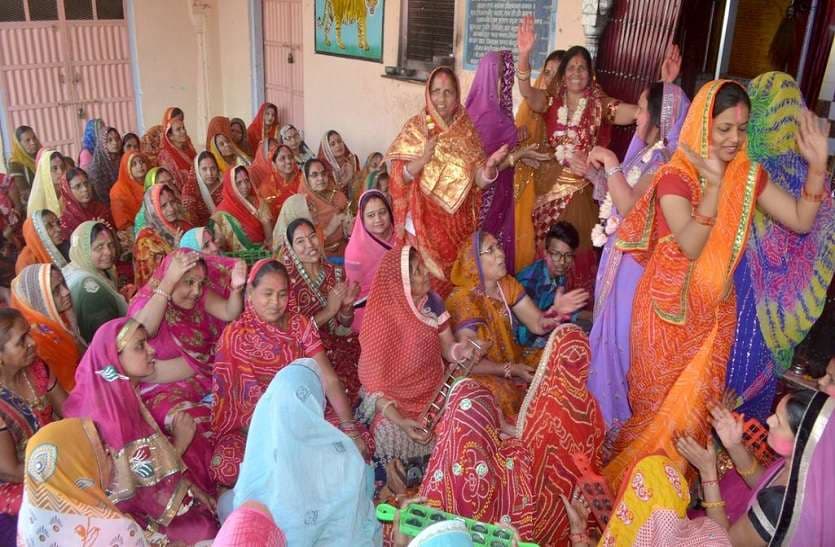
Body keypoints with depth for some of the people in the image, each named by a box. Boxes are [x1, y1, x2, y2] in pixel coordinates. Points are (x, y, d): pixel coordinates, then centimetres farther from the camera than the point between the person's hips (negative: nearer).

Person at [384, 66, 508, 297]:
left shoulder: (466, 129, 2)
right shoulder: (416, 127, -4)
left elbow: (479, 180, -3)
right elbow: (400, 177, -10)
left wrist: (491, 165, -24)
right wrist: (423, 159, -28)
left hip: (457, 221, 2)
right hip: (424, 219, -2)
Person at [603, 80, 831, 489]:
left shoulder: (749, 175, 0)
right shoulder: (675, 176, -17)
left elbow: (800, 222, -3)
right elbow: (691, 246, -27)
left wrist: (817, 167, -14)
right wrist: (714, 184, -35)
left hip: (716, 308, 5)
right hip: (669, 306, -4)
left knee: (696, 401, 15)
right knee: (657, 401, 11)